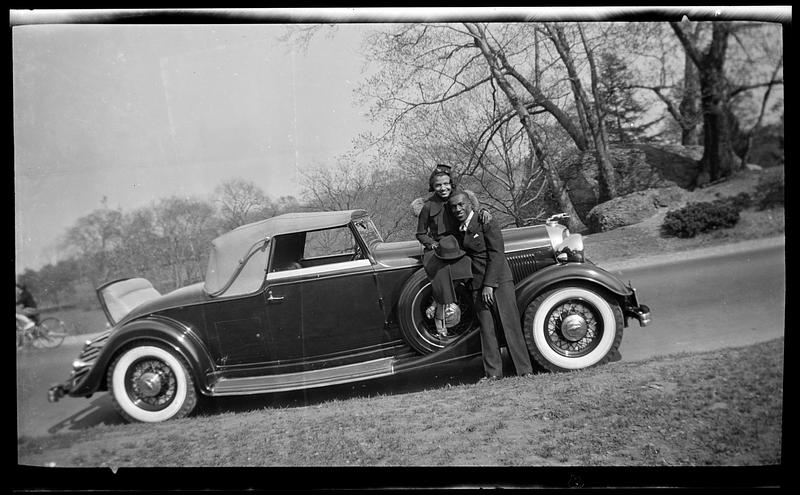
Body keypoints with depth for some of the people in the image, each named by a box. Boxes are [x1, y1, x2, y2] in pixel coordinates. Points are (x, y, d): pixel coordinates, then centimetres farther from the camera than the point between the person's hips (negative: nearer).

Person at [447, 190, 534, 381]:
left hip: (499, 280, -6)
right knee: (486, 328, 2)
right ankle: (493, 372, 6)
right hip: (478, 285, 6)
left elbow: (496, 253, -14)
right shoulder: (458, 231, 12)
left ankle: (525, 370, -3)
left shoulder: (486, 224, -8)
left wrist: (490, 284, -19)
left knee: (511, 325, -6)